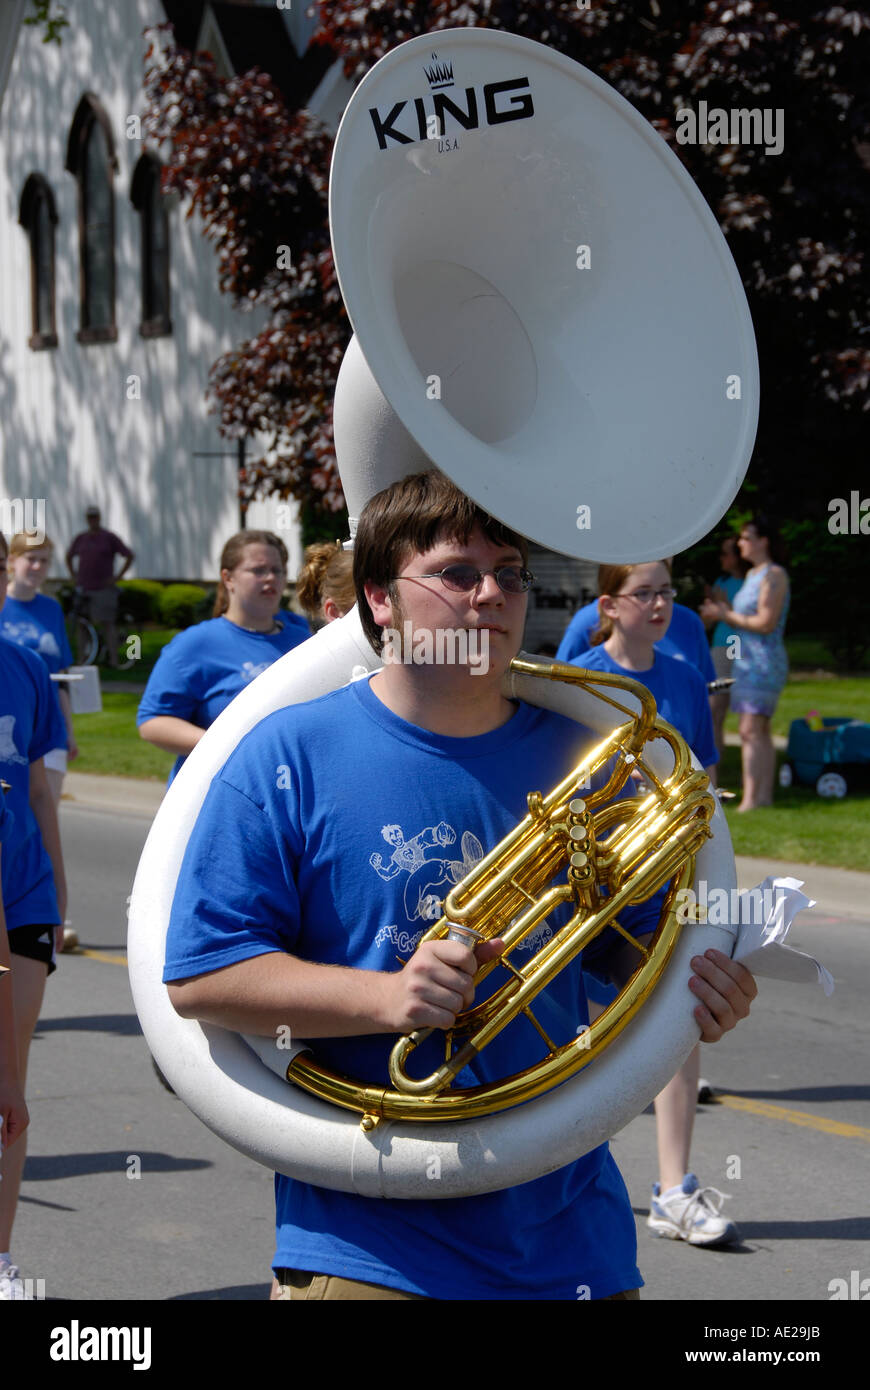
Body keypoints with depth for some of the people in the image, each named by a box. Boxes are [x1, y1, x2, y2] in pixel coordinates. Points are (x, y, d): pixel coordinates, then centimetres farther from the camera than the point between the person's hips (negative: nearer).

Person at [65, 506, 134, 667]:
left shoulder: (109, 538, -1)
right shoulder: (80, 538, 11)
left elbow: (129, 556, 0)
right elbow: (69, 557, 29)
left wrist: (117, 577, -4)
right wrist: (73, 576, 17)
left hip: (103, 589, -4)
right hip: (83, 588, 4)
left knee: (107, 623, -10)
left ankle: (113, 659, -12)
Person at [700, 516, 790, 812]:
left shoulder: (774, 575, -12)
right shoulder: (752, 574, 17)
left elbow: (765, 623, -19)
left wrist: (726, 615, -11)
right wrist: (721, 610, 5)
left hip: (763, 662, -10)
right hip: (747, 661, 10)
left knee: (751, 730, -14)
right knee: (759, 732, 10)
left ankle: (750, 799, -16)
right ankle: (764, 796, 12)